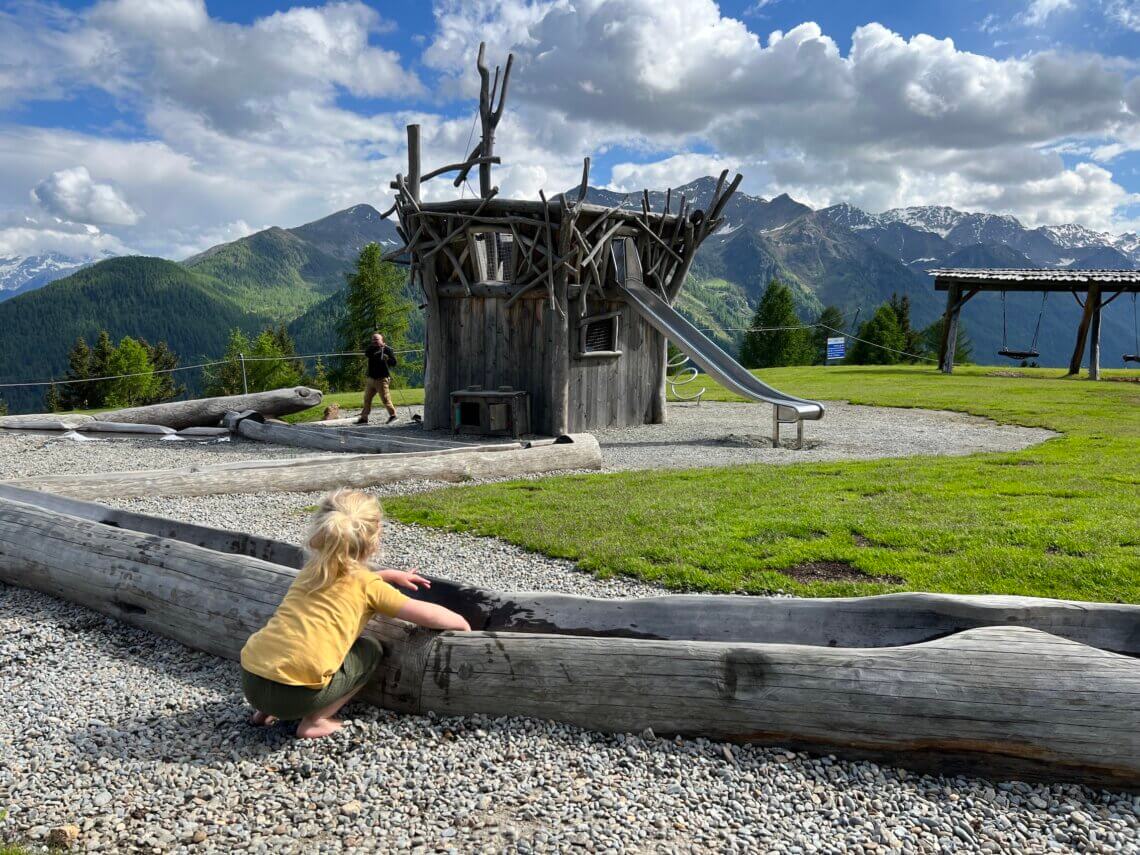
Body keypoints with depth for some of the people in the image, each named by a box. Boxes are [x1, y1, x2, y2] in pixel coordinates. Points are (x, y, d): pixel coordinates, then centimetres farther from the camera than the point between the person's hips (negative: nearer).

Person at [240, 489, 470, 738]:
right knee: (370, 651, 16)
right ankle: (314, 721, 8)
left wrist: (389, 575, 46)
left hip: (250, 678, 7)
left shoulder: (312, 570, 20)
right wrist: (461, 623, 22)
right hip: (294, 690, -7)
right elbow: (428, 615, 3)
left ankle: (268, 711, 25)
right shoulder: (368, 586, 2)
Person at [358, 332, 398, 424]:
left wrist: (387, 359, -25)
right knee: (367, 399, 7)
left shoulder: (387, 349, -2)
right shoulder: (371, 348, 11)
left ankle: (393, 415, 6)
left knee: (385, 399, -8)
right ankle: (364, 418, 14)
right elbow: (366, 354, -11)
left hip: (382, 379, -5)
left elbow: (394, 363, -6)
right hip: (371, 378, 5)